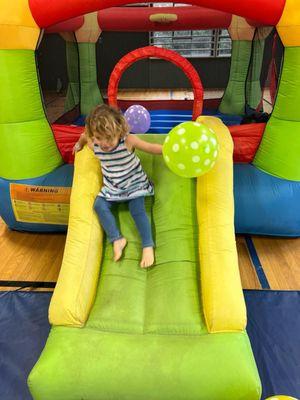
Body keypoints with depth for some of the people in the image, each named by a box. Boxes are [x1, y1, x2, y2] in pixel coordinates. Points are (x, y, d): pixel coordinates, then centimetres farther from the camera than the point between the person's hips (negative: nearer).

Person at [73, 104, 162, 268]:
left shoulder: (128, 141, -26)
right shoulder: (94, 144, -14)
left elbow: (151, 147, -27)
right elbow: (84, 135, 9)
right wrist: (80, 143, 30)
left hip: (134, 183, -4)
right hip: (112, 187, 4)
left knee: (137, 210, -22)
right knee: (99, 205, -15)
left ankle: (148, 246, -16)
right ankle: (117, 239, -15)